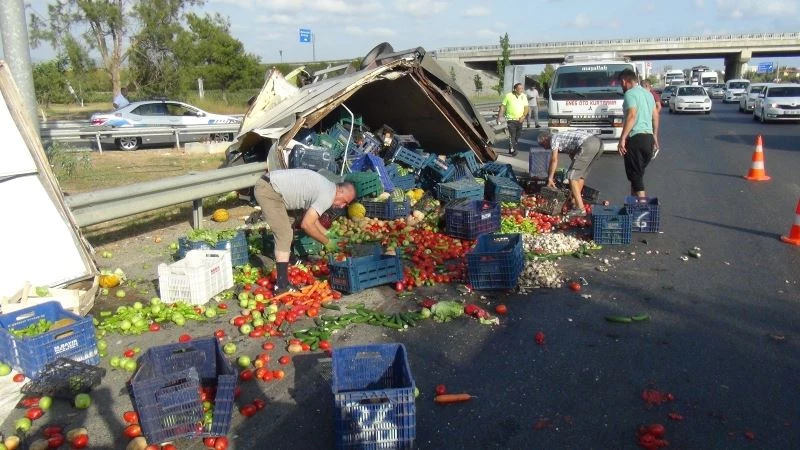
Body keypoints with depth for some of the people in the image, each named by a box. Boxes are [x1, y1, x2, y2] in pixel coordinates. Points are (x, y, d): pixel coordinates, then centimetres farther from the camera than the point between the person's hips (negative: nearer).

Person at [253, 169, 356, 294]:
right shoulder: (327, 196, -16)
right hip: (268, 190, -10)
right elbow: (306, 224, -18)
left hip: (266, 184, 10)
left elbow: (310, 217, 20)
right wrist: (327, 242, -7)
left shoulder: (326, 187, 13)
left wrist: (328, 234, 17)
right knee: (284, 234, -12)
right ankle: (282, 285, -13)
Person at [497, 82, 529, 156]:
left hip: (519, 120, 4)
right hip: (511, 119, -4)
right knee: (512, 135, -13)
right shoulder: (508, 96, -5)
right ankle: (512, 150, -13)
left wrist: (524, 116, -10)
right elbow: (502, 106, -1)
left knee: (517, 136, 13)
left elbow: (526, 107, 6)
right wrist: (500, 116, -7)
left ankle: (516, 148, 26)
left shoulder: (523, 96, 6)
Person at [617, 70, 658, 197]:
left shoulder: (630, 94, -9)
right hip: (649, 138, 9)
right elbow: (655, 116, 21)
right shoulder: (648, 93, 19)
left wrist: (622, 138, -23)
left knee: (636, 176, -6)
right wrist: (655, 136, 28)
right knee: (638, 174, 16)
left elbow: (632, 116, -21)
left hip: (636, 138, -9)